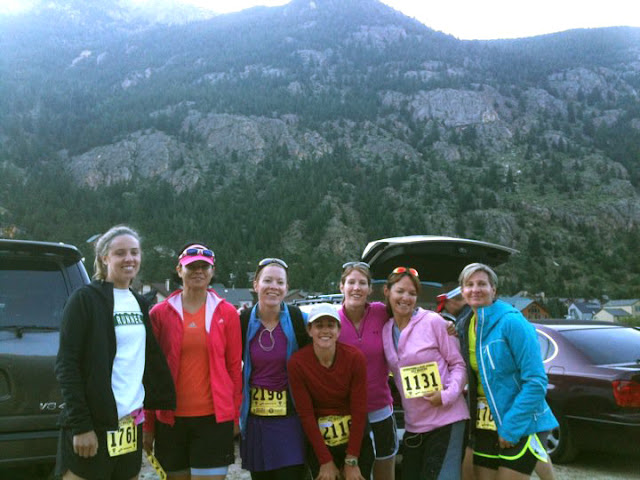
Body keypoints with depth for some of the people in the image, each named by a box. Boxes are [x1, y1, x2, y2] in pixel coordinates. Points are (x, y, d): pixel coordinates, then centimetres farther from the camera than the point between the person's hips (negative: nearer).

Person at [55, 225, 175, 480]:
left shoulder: (139, 304, 13)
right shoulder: (85, 298, -7)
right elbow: (66, 365, -11)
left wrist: (161, 407, 10)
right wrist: (80, 425, -16)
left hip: (131, 424, 6)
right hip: (92, 425, -6)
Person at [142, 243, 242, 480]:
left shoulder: (227, 313, 2)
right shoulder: (159, 313, 2)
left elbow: (234, 368, 5)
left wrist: (234, 416, 4)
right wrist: (148, 425, 4)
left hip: (214, 418, -1)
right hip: (170, 418, 1)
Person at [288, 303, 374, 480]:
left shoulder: (355, 357, -14)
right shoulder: (297, 362, -15)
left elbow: (359, 410, -12)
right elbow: (305, 414, -12)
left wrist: (351, 460, -13)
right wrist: (325, 460, -12)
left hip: (355, 438, 1)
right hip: (318, 440, 0)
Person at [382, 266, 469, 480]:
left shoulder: (433, 321, -9)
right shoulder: (386, 330, 7)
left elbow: (458, 364, -6)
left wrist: (447, 395, -19)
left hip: (446, 421, -6)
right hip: (413, 426, 6)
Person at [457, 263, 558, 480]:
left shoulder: (511, 322, -16)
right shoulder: (467, 326, 6)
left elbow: (536, 382, -18)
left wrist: (511, 428, -19)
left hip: (520, 427, -7)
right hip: (485, 427, 7)